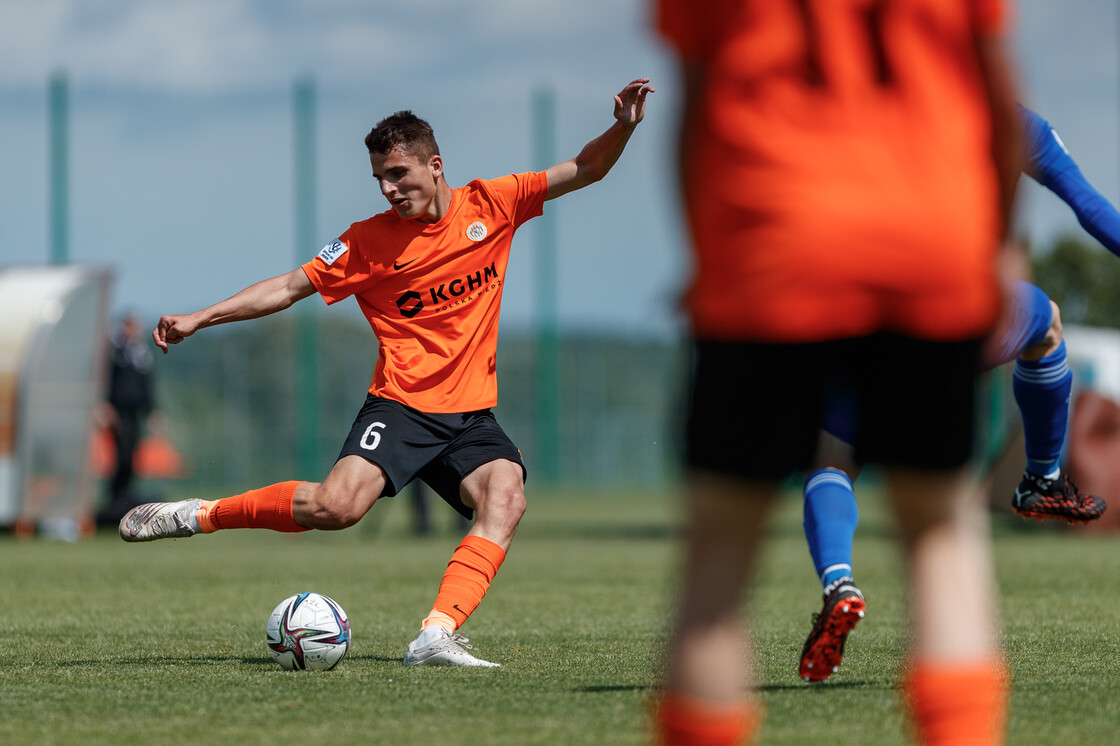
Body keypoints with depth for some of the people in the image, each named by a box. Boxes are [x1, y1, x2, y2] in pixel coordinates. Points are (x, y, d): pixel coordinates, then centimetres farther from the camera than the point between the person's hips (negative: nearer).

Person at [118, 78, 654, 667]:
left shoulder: (490, 205, 4)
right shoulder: (368, 242, -1)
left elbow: (584, 171, 9)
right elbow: (291, 287, 2)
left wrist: (622, 128, -10)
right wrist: (200, 319, -5)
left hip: (472, 414, 3)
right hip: (401, 404, -3)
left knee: (506, 498, -27)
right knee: (337, 507, -24)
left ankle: (436, 636, -34)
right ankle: (197, 515, -5)